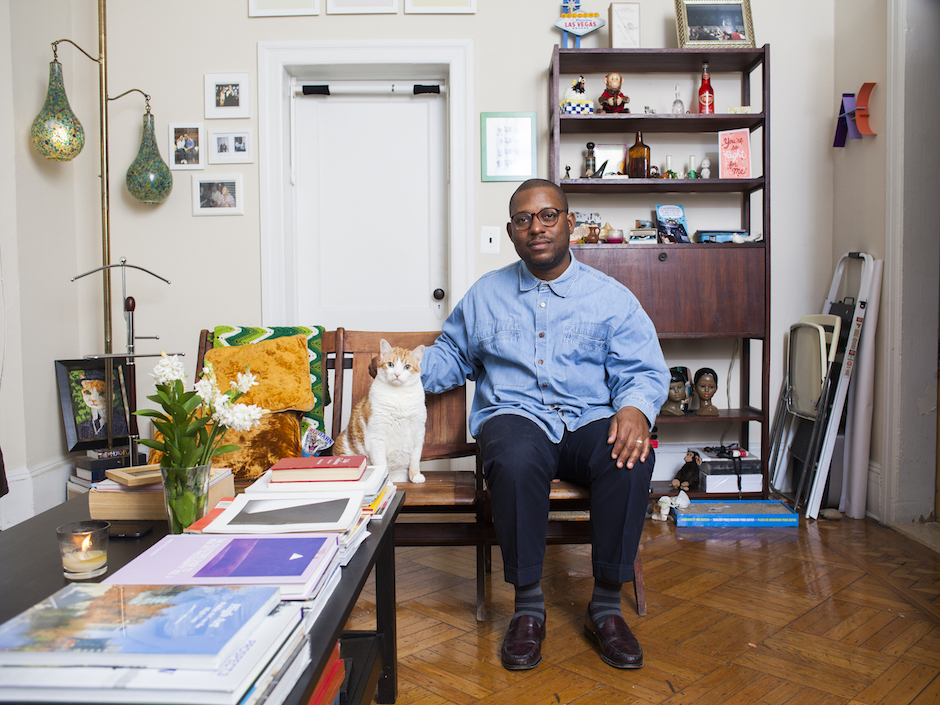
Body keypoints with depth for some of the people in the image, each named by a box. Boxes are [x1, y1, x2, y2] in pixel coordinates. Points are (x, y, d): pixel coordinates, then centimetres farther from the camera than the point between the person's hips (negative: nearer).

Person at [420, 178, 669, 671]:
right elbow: (451, 357, 23)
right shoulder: (486, 294, 16)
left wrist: (635, 408, -17)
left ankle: (606, 606, -15)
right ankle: (528, 606, -18)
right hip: (514, 414, 0)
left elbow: (644, 371, 5)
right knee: (516, 460, -36)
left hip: (590, 421, 1)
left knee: (630, 457, -33)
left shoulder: (611, 297, 11)